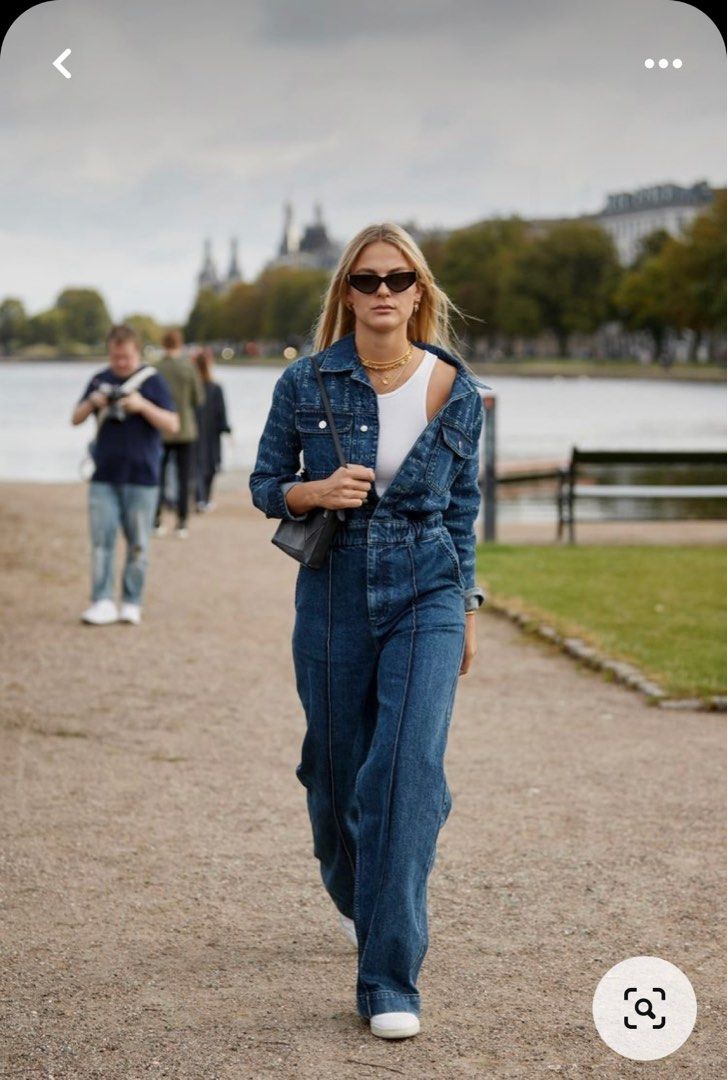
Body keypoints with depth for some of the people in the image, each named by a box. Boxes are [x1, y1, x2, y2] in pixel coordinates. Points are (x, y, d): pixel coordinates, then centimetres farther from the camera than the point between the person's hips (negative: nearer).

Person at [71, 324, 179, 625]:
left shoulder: (152, 381, -2)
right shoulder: (100, 380, 10)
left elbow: (172, 425, -6)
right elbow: (76, 418, 12)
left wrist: (143, 406, -20)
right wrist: (92, 402, -8)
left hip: (141, 477, -3)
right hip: (104, 476, 3)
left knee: (138, 544, 3)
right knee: (101, 540, -3)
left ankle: (131, 603, 10)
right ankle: (103, 603, -3)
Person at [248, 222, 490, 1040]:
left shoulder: (457, 392, -1)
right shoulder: (306, 383, -4)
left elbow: (464, 505, 10)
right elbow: (265, 485, 5)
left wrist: (467, 609, 14)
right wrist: (316, 492, -16)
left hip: (426, 599, -1)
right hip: (334, 597, 1)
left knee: (409, 772, -15)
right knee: (337, 768, 12)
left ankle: (389, 982, -10)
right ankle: (353, 893, 47)